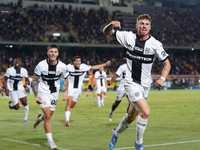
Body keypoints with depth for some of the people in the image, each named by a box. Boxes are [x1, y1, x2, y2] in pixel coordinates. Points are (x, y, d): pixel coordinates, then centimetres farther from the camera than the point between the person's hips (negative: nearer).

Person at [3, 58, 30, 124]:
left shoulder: (24, 71, -2)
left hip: (21, 89, 3)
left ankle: (25, 119, 2)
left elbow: (27, 80, 10)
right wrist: (6, 90, -10)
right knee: (17, 107, -8)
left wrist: (27, 86, -11)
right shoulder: (9, 70, -10)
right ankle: (11, 104, 28)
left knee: (25, 102, -14)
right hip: (12, 91, -2)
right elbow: (5, 80, -2)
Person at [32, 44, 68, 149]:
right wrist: (36, 95, -15)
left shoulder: (62, 66, -11)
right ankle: (50, 141, -6)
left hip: (55, 93, 3)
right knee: (48, 116, -14)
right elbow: (35, 81, -7)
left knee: (49, 116, 13)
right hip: (43, 92, -3)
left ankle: (40, 117, 51)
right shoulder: (41, 65, -16)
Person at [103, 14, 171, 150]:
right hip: (131, 83, -3)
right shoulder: (128, 37, -4)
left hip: (145, 85, 3)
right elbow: (107, 32, 4)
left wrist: (162, 78, -14)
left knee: (132, 116, 14)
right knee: (146, 112, -21)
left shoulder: (155, 44, -5)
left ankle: (116, 134, 45)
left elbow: (167, 63, 3)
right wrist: (112, 25, -19)